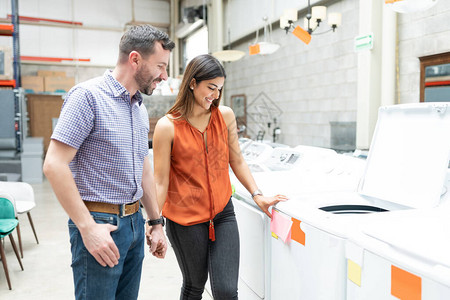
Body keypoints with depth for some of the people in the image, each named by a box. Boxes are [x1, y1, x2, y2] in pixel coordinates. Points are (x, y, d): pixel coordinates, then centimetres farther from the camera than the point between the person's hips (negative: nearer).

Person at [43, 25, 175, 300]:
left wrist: (156, 223, 17)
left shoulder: (140, 108, 12)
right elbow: (54, 165, -18)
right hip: (100, 224, -7)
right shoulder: (88, 96, -13)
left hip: (135, 222, 8)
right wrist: (88, 227, -20)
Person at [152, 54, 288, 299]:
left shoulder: (225, 116, 1)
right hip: (185, 220, -2)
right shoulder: (167, 126, -11)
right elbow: (160, 182, -8)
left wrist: (257, 196, 1)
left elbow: (237, 162, 9)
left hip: (223, 215, 3)